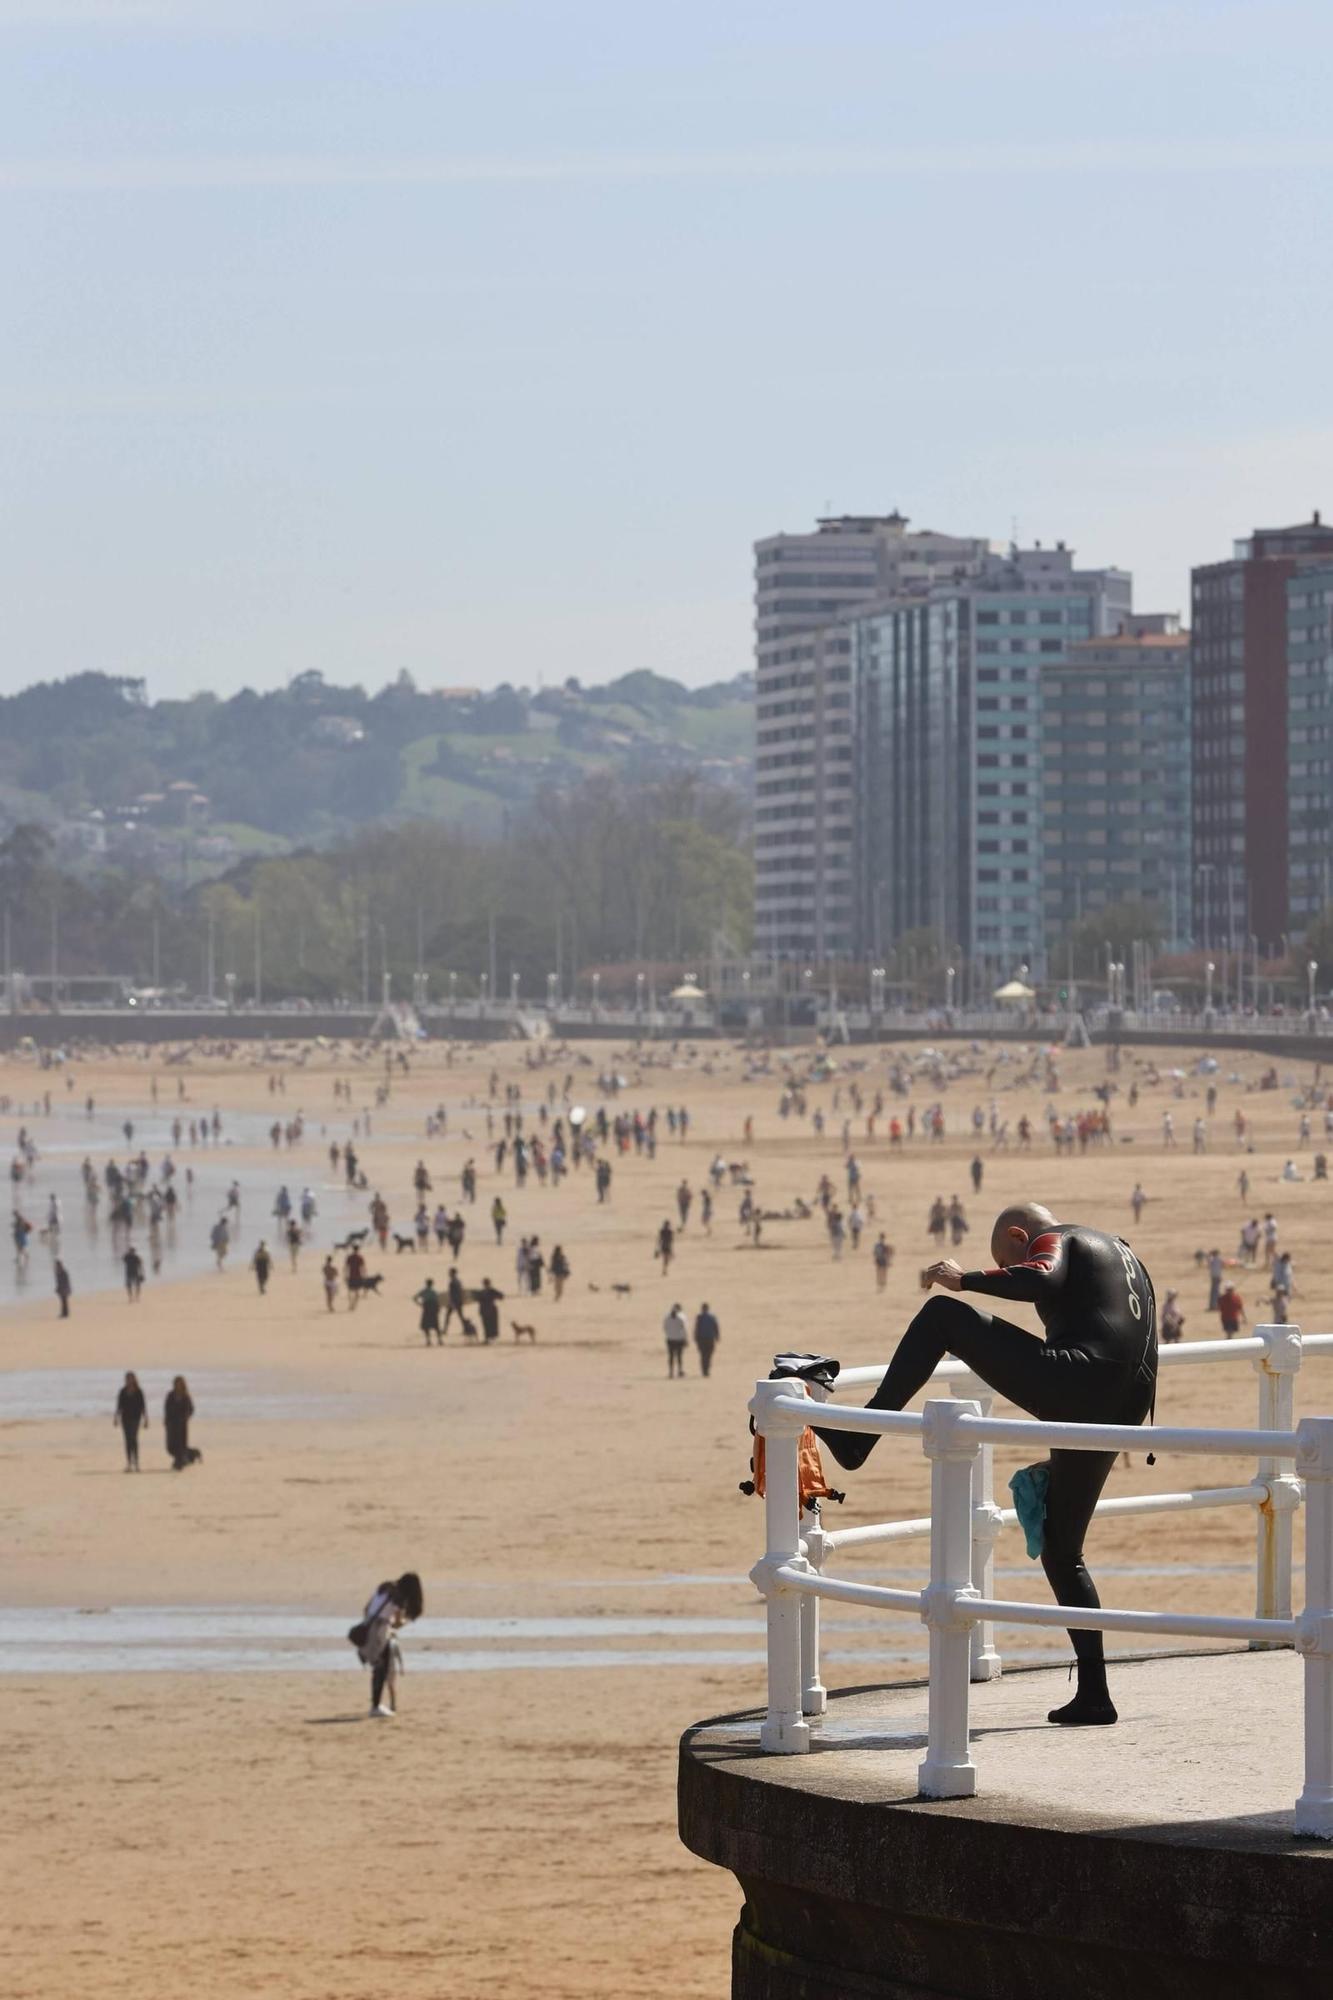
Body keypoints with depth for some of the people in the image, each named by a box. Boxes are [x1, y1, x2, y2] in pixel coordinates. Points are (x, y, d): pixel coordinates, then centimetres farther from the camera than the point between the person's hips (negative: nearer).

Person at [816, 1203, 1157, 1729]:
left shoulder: (1053, 1240, 9)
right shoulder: (1125, 1256, 35)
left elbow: (1040, 1280, -17)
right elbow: (1139, 1356, 35)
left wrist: (965, 1279, -6)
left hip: (1070, 1387, -8)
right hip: (1117, 1417, 9)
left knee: (942, 1316, 0)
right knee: (1061, 1552, 19)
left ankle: (857, 1436, -6)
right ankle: (1093, 1695, 13)